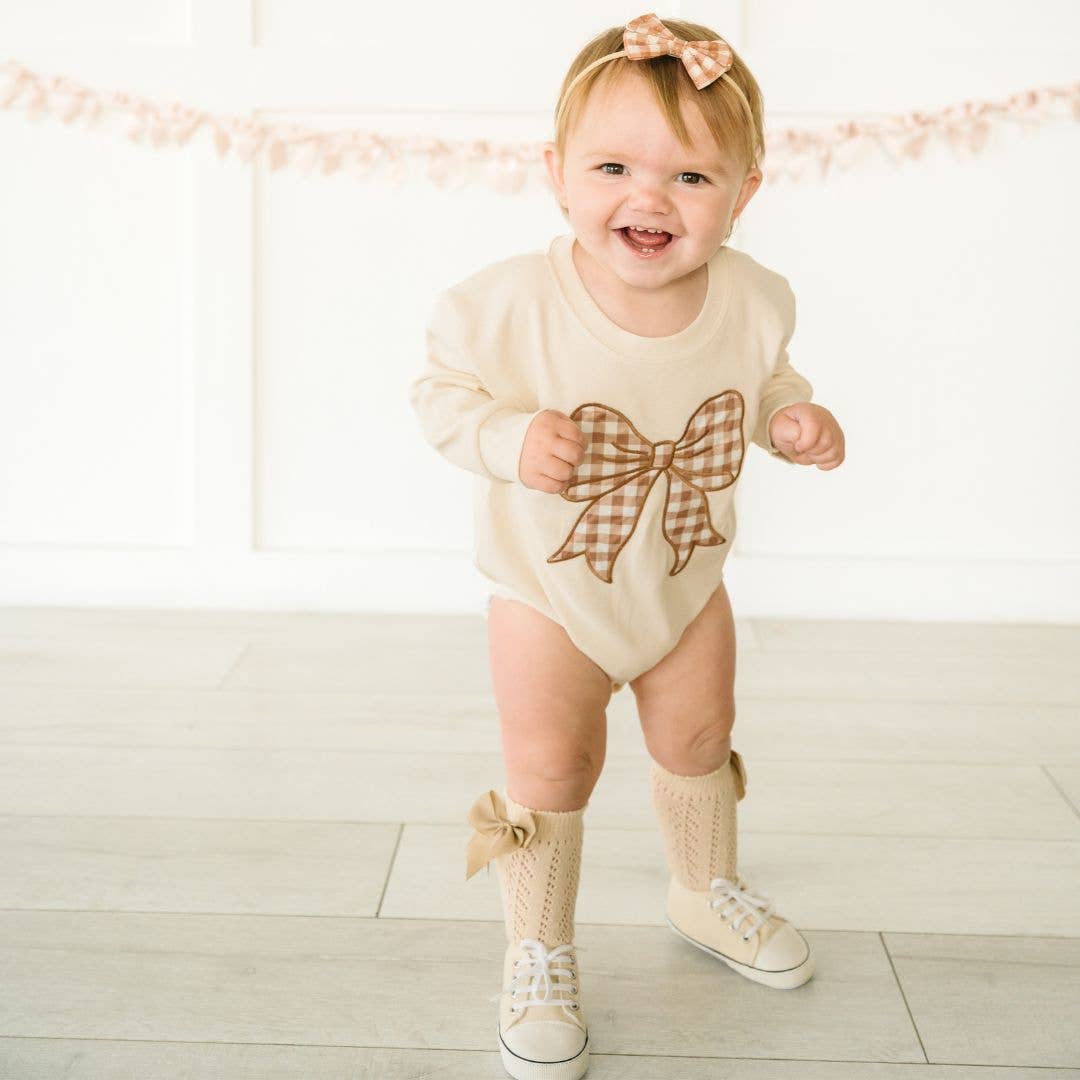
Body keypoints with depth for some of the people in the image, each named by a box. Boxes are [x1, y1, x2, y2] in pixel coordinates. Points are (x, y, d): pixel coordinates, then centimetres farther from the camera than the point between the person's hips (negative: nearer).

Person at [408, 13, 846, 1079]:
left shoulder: (751, 300, -17)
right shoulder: (507, 304, -29)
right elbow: (439, 390, -15)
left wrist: (793, 416, -16)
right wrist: (511, 439, -34)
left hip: (687, 583, 4)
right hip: (550, 593, -4)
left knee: (698, 741, 22)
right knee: (550, 771, 3)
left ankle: (706, 890, 50)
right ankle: (538, 955, 25)